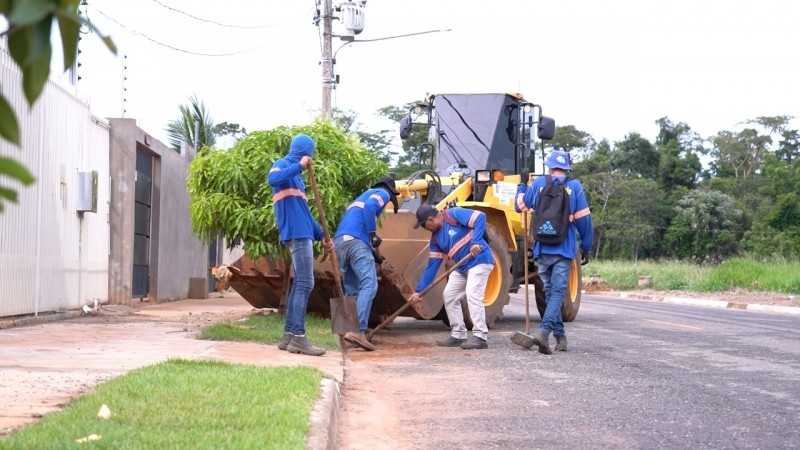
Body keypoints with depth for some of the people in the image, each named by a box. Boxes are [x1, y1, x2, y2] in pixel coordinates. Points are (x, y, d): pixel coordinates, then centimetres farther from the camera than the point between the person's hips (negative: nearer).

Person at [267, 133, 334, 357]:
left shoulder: (296, 175, 25)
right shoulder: (283, 165, -2)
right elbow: (273, 179, -28)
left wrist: (321, 234, 25)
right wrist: (299, 166, -23)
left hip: (302, 233, 10)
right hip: (296, 233, -10)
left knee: (299, 284, 9)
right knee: (305, 283, -13)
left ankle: (288, 336, 11)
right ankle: (298, 337, -16)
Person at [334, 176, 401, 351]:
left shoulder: (363, 196, 37)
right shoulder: (382, 193, 11)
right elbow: (369, 206, -11)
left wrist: (373, 252, 30)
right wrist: (373, 235, -11)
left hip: (340, 241, 9)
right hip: (355, 240, -9)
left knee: (352, 290, 14)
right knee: (369, 285, -14)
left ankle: (349, 330, 11)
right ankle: (358, 331, -27)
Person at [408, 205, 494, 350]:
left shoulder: (454, 214, -14)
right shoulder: (435, 238, 8)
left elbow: (480, 218, -22)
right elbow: (432, 266, 8)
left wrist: (475, 242, -32)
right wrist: (419, 290, 4)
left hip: (480, 260, -9)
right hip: (462, 267, 9)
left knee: (472, 294, -21)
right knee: (449, 295, 7)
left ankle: (480, 336, -20)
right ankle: (458, 335, 14)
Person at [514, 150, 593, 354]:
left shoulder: (538, 184, 4)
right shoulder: (574, 187, -1)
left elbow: (520, 206, 17)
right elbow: (583, 219, -1)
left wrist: (521, 186, 35)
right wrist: (586, 247, 7)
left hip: (542, 249, 3)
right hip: (564, 250, -3)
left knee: (550, 291, 13)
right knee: (558, 292, -5)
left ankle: (560, 336, 16)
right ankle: (544, 330, -24)